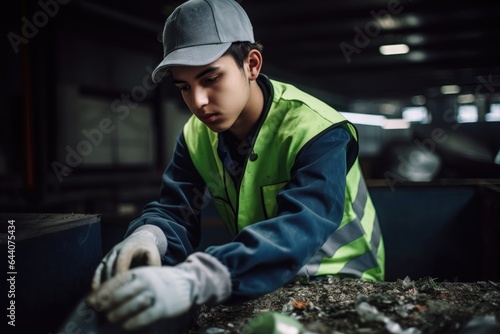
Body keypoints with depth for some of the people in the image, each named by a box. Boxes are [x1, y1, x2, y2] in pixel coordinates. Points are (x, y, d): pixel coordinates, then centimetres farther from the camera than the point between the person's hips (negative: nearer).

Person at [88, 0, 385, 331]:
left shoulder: (318, 131, -23)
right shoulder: (198, 134, -2)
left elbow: (298, 230, -38)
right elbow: (175, 210, -6)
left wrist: (194, 280, -55)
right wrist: (147, 237, -33)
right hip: (263, 281, 5)